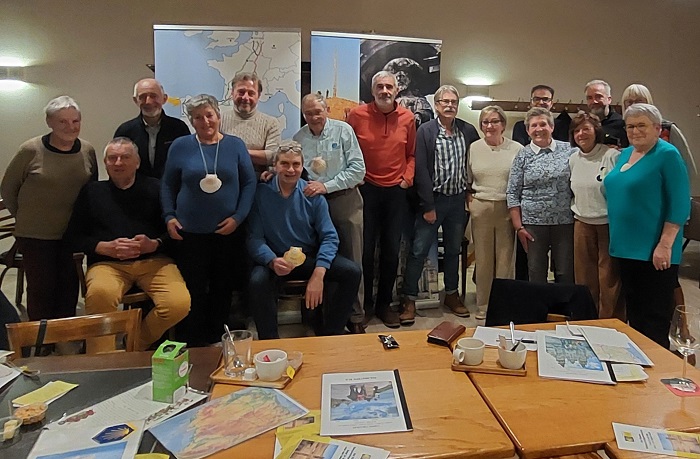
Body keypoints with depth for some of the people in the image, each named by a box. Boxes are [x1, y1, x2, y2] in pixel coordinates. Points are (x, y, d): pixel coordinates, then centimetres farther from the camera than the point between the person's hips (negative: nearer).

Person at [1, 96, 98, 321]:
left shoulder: (88, 151, -1)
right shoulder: (31, 150, -9)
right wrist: (26, 217, 8)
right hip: (35, 235, -3)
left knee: (69, 288, 11)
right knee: (41, 288, 6)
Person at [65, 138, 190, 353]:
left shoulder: (155, 188, 16)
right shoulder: (91, 191, 18)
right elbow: (74, 236, 11)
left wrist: (154, 244, -11)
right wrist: (107, 247, -7)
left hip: (154, 260, 1)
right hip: (107, 262, 0)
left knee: (179, 304, -27)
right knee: (100, 293, -37)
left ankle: (135, 348, -1)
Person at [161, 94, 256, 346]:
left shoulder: (235, 145, 2)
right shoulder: (180, 146, 1)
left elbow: (249, 183, 2)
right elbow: (167, 185, 7)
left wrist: (238, 216, -7)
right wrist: (169, 216, -3)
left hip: (228, 233, 1)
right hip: (190, 233, -1)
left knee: (223, 290, 11)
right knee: (192, 292, 4)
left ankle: (215, 342, 29)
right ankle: (189, 345, 21)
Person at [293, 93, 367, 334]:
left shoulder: (343, 130, -3)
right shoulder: (299, 138, 6)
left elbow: (358, 168, -9)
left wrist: (327, 186, -15)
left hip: (345, 200, -2)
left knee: (351, 262, 2)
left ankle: (355, 318, 13)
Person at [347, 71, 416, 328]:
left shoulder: (407, 117, 4)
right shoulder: (357, 115, -4)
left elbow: (411, 154, 13)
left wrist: (407, 178, 1)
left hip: (396, 191, 3)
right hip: (366, 190, -2)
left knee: (392, 250, 9)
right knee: (364, 249, 2)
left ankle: (384, 304, 24)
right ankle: (364, 305, 18)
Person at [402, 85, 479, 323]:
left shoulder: (468, 131, 5)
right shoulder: (426, 131, -6)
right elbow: (421, 170, -11)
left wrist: (471, 192, 5)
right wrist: (428, 205, -15)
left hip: (458, 199, 4)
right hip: (433, 199, -4)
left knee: (454, 249, 15)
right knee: (419, 250, -3)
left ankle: (451, 294, 30)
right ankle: (409, 299, 7)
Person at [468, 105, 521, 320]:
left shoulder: (517, 149, -1)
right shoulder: (474, 148, 5)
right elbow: (466, 180, 12)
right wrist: (471, 198, 1)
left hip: (507, 209, -1)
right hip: (480, 208, 2)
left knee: (506, 258, 4)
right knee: (483, 258, 9)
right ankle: (483, 306, 21)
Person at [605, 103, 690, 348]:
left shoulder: (667, 155, -10)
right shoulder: (625, 154, 12)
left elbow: (680, 203, -15)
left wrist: (665, 244, -20)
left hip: (653, 252, -7)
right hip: (627, 247, 8)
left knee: (655, 319, 1)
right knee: (634, 313, 17)